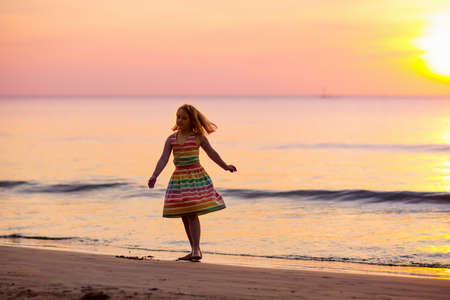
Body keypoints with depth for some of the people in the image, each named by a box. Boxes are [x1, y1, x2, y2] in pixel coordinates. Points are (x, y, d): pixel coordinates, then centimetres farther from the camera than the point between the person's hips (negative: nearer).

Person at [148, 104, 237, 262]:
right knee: (184, 216, 7)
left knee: (192, 214, -15)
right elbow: (163, 159, 2)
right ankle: (194, 251, 16)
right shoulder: (171, 139, 9)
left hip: (196, 176, -5)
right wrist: (154, 176, -11)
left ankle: (196, 250, -15)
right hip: (179, 177, 5)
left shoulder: (198, 136, 1)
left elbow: (211, 153, 12)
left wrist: (225, 166, 19)